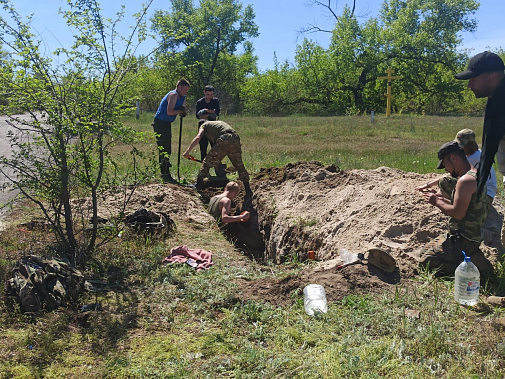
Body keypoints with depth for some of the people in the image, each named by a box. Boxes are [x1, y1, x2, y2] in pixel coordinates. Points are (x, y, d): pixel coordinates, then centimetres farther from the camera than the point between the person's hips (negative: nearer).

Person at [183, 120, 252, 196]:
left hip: (223, 141, -5)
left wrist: (187, 151, 6)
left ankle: (198, 186, 16)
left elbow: (198, 138, 3)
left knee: (207, 163, 12)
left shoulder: (204, 125, 23)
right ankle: (248, 191, 19)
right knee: (239, 165, 19)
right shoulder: (220, 122, 40)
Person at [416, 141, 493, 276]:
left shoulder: (466, 180, -23)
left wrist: (437, 202, -13)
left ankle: (472, 263, -7)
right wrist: (440, 197, 11)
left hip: (464, 240, -11)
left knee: (426, 261, -11)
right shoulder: (474, 175, 11)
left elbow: (458, 213, -28)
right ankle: (473, 256, 12)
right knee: (423, 252, 19)